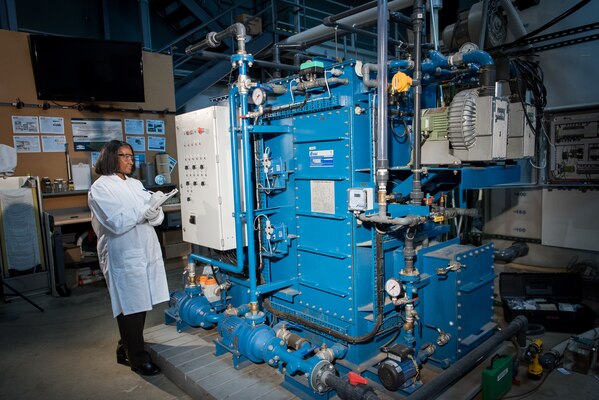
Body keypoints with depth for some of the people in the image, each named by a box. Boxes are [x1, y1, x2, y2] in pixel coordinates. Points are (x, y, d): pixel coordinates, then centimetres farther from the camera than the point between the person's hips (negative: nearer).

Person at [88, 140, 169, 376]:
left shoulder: (135, 184, 13)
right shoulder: (100, 188, -6)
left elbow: (156, 217, 5)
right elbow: (117, 223, -18)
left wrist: (154, 213, -16)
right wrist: (145, 209, -22)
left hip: (146, 251, 7)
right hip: (123, 256, -6)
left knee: (140, 305, 14)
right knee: (131, 308, 4)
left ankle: (126, 350, 34)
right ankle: (137, 359, 19)